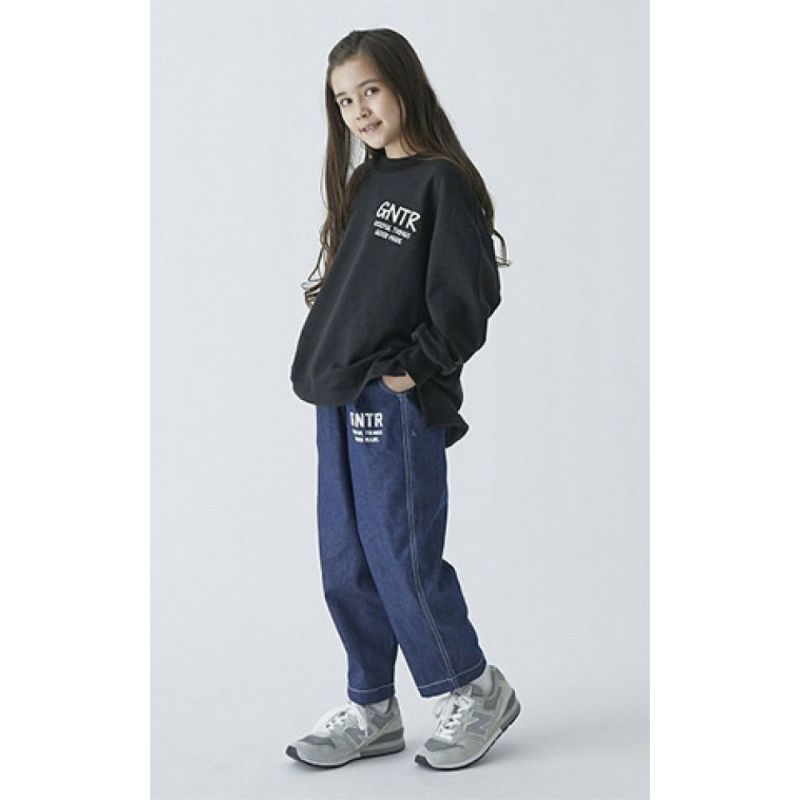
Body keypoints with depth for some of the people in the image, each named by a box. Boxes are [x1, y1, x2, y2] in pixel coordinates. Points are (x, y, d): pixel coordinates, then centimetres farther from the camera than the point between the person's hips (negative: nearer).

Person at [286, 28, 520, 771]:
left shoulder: (442, 184, -9)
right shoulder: (363, 185, 15)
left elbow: (466, 298, -15)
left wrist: (411, 370, -16)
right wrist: (324, 338, 8)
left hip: (398, 404, -8)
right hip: (340, 400, 8)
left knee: (402, 560, -4)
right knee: (345, 566, 11)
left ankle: (474, 690, 17)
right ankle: (371, 708, 23)